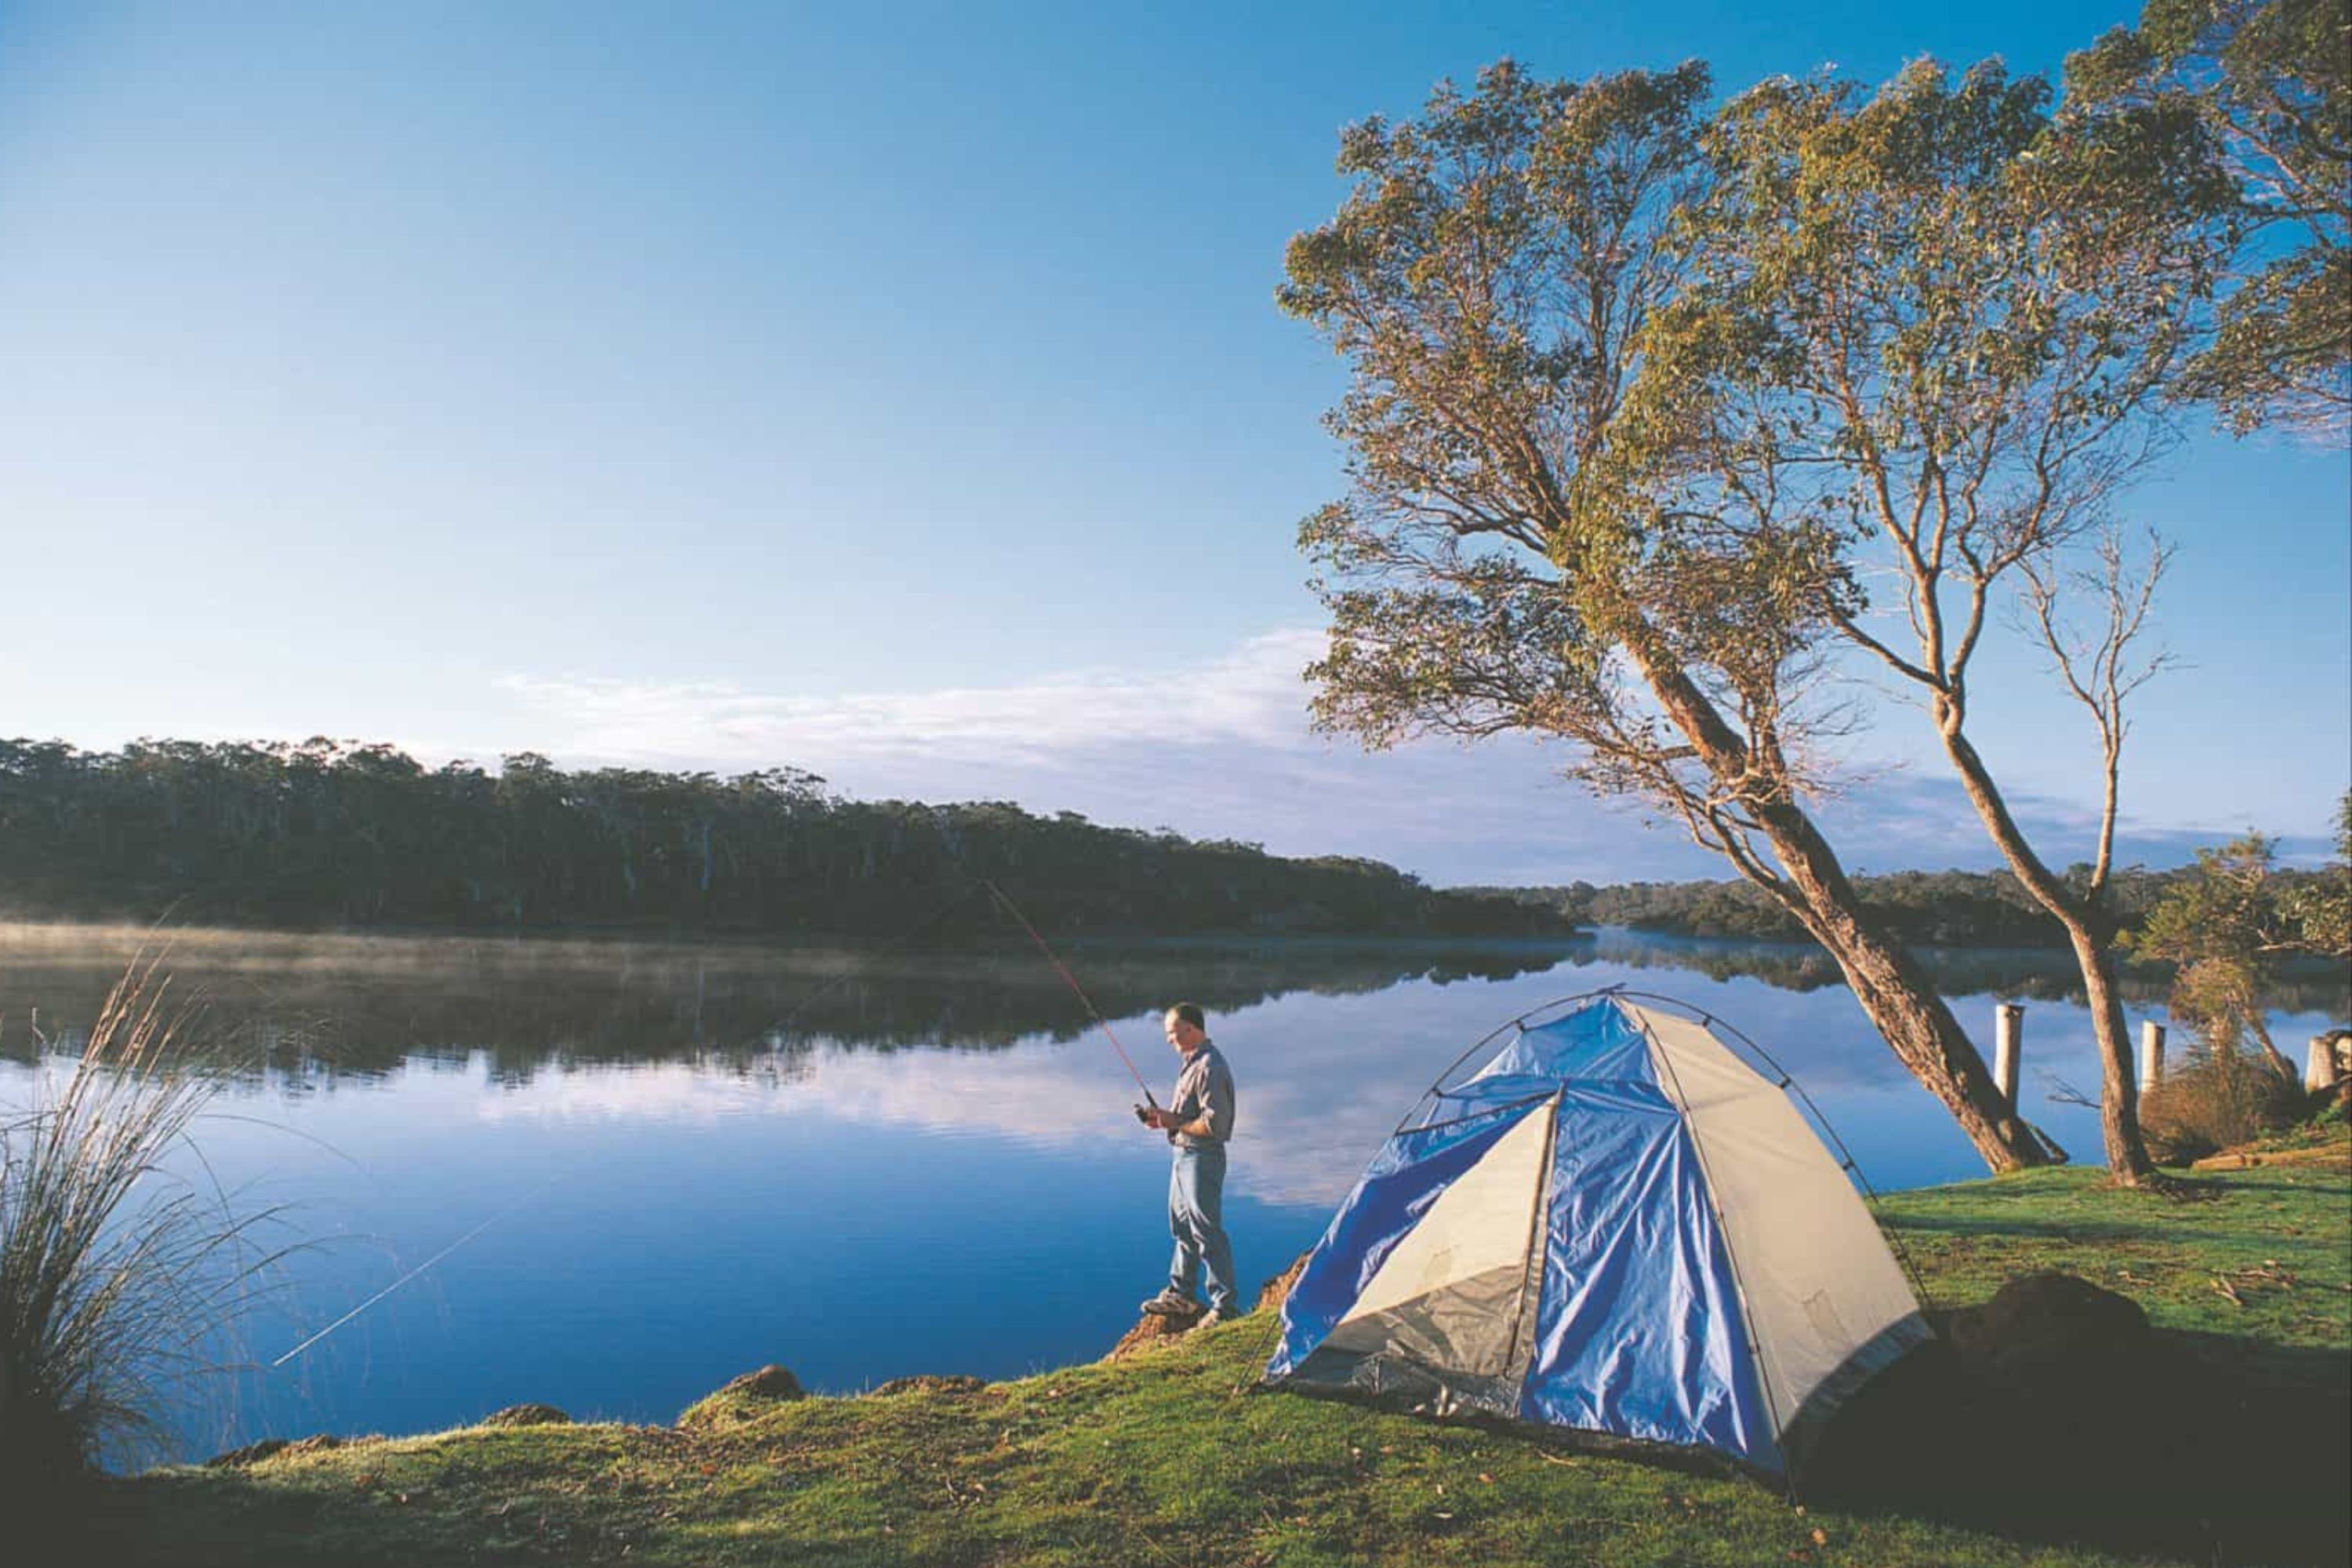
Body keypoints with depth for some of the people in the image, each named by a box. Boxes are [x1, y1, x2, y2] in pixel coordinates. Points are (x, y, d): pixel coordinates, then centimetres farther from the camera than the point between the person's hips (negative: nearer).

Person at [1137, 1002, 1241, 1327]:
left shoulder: (1209, 1067, -22)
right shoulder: (1192, 1062, 11)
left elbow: (1214, 1123, -26)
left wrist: (1175, 1123, -16)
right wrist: (1165, 1117, 6)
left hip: (1202, 1157, -11)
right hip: (1185, 1155, 11)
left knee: (1207, 1231, -5)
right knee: (1182, 1226, 20)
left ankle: (1226, 1305, 4)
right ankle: (1180, 1295, 33)